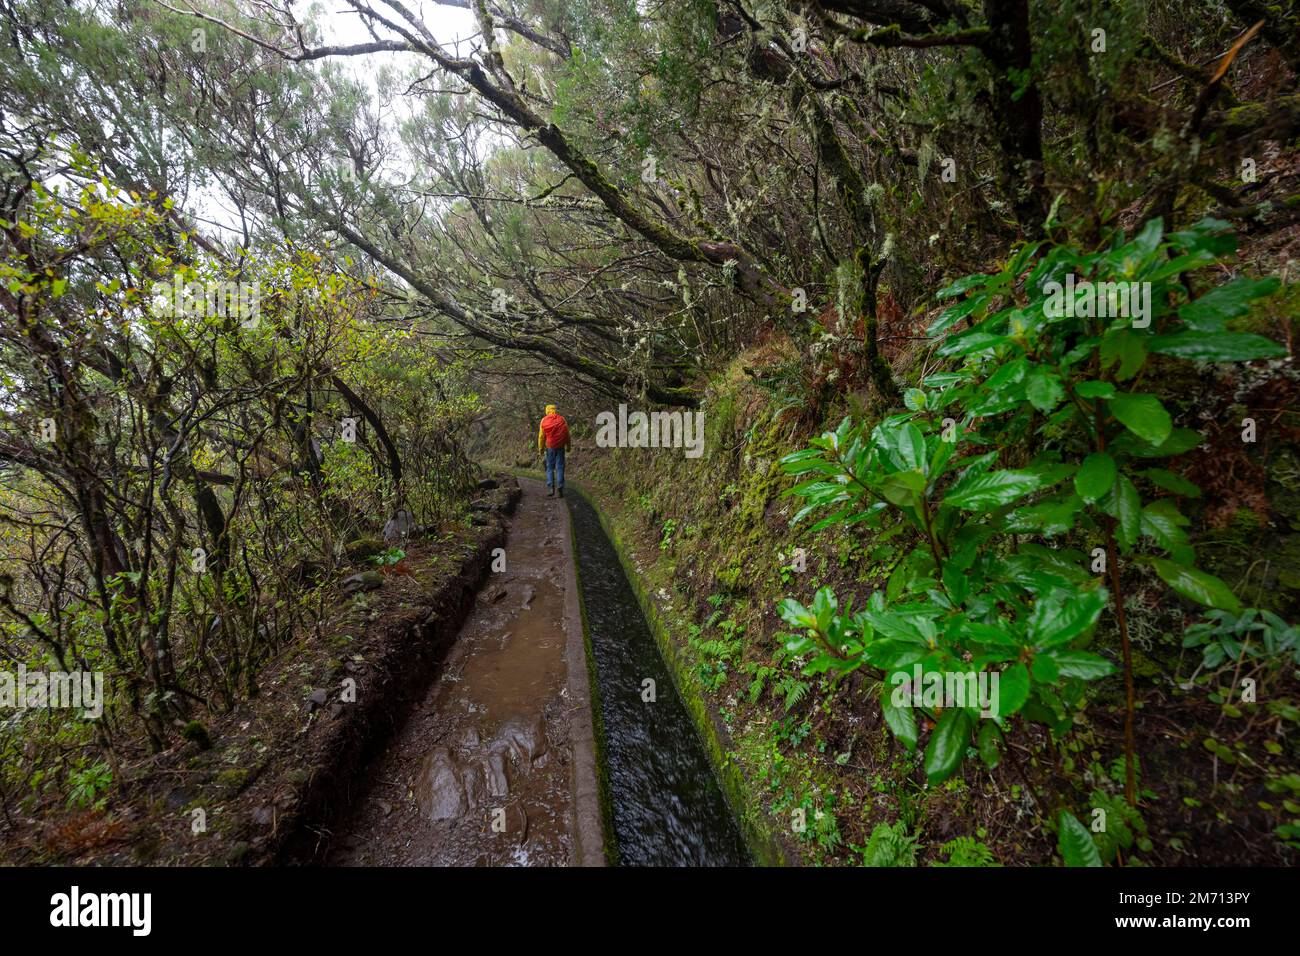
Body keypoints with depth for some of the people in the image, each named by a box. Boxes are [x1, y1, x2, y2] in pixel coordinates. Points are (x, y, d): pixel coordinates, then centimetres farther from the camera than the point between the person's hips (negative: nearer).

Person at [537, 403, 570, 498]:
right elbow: (567, 434, 4)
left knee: (550, 468, 9)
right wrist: (568, 447, 13)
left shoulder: (544, 420, 0)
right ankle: (560, 488, -1)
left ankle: (550, 488, 1)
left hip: (550, 447, 0)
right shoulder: (561, 419, 1)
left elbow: (541, 436, 2)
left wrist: (541, 449, 10)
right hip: (560, 447, 0)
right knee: (560, 468, 4)